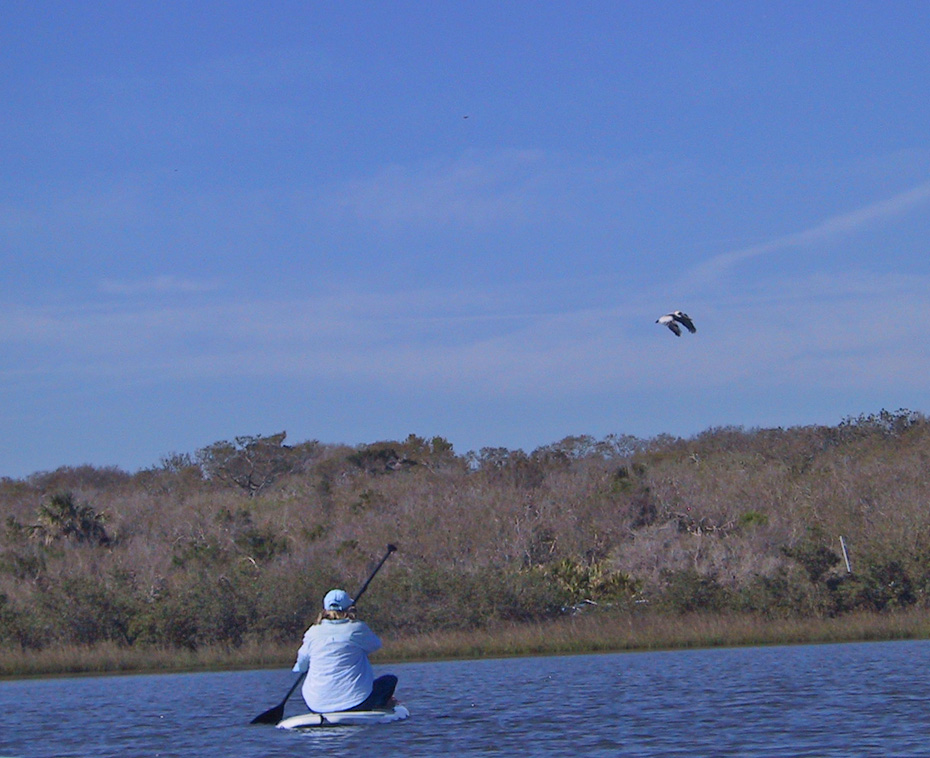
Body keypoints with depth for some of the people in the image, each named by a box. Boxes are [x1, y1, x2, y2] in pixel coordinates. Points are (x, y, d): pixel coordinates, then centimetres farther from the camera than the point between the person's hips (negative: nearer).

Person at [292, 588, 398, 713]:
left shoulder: (312, 633, 2)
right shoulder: (357, 628, -7)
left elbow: (301, 666, 14)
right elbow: (376, 645, 13)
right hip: (355, 701, -2)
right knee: (391, 680, 21)